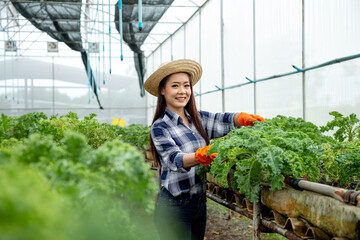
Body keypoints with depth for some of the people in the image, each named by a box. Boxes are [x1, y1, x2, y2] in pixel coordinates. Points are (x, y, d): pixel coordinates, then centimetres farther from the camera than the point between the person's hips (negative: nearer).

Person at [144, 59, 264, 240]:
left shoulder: (198, 119, 8)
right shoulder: (160, 127, -10)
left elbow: (224, 121, -5)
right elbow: (175, 160, -23)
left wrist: (245, 118, -26)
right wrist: (202, 155, -40)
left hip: (200, 202, 6)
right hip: (174, 206, -6)